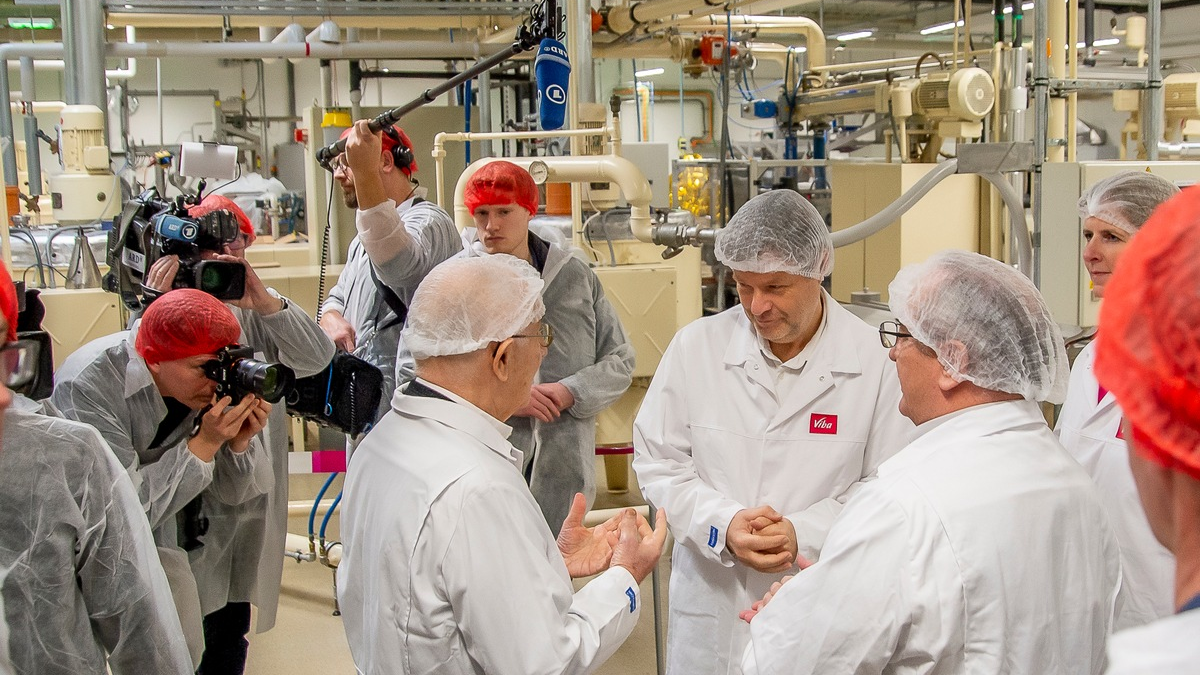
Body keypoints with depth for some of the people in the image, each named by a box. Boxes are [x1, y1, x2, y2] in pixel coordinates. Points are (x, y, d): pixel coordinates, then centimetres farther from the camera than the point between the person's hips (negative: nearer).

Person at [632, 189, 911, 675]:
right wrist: (723, 524, -14)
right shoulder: (696, 347, -3)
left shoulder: (873, 359, -8)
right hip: (713, 597, 2)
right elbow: (657, 462, 0)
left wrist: (805, 533, -18)